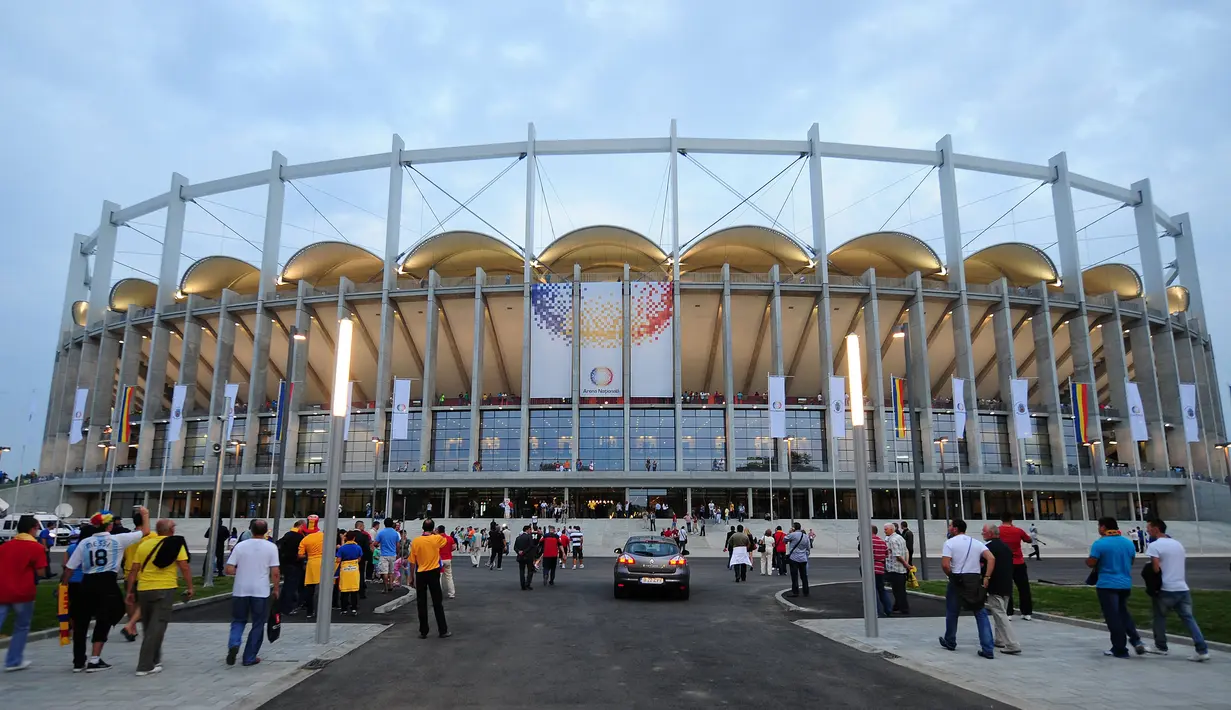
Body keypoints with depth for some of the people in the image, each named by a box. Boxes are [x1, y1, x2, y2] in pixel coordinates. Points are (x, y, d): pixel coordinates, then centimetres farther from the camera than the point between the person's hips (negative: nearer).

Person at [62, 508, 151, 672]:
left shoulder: (84, 542, 5)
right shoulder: (117, 540, -3)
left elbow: (69, 568, 5)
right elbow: (145, 531, 6)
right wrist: (145, 515, 23)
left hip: (87, 583, 4)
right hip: (107, 583, -3)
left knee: (81, 621, 14)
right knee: (103, 621, 6)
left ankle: (79, 661, 21)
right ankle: (94, 660, 5)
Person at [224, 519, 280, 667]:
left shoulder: (240, 545, -1)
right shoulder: (271, 547, -5)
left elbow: (229, 569, -3)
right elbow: (275, 572, -8)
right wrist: (276, 589, 4)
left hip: (240, 590, 2)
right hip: (261, 591, -2)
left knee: (238, 620, 18)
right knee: (258, 624, 10)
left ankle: (233, 644, -7)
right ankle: (249, 658, 12)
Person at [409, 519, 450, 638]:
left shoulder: (415, 541, -5)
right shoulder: (437, 539, -7)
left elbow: (412, 562, 0)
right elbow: (445, 541, 18)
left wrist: (412, 576, 11)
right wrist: (435, 533, 20)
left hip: (420, 574, 1)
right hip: (433, 573, 0)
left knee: (421, 604, 9)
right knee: (437, 603, 7)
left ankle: (423, 632, 13)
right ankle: (443, 631, 11)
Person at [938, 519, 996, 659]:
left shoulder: (949, 543, -5)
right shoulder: (976, 543, 9)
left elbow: (945, 565, -16)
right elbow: (991, 558, -5)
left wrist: (951, 576, 2)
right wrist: (986, 577, -5)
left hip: (957, 581, -3)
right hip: (976, 581, 4)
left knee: (952, 613, 14)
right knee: (981, 615, 6)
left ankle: (950, 642, 28)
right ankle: (988, 650, 1)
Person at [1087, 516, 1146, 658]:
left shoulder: (1100, 543, -15)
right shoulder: (1128, 542, 6)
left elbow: (1091, 563, -15)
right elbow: (1130, 562, 16)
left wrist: (1086, 561, 6)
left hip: (1107, 585, -6)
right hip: (1125, 584, 6)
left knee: (1113, 617, 2)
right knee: (1123, 612, 23)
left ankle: (1120, 649, 8)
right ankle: (1136, 640, 9)